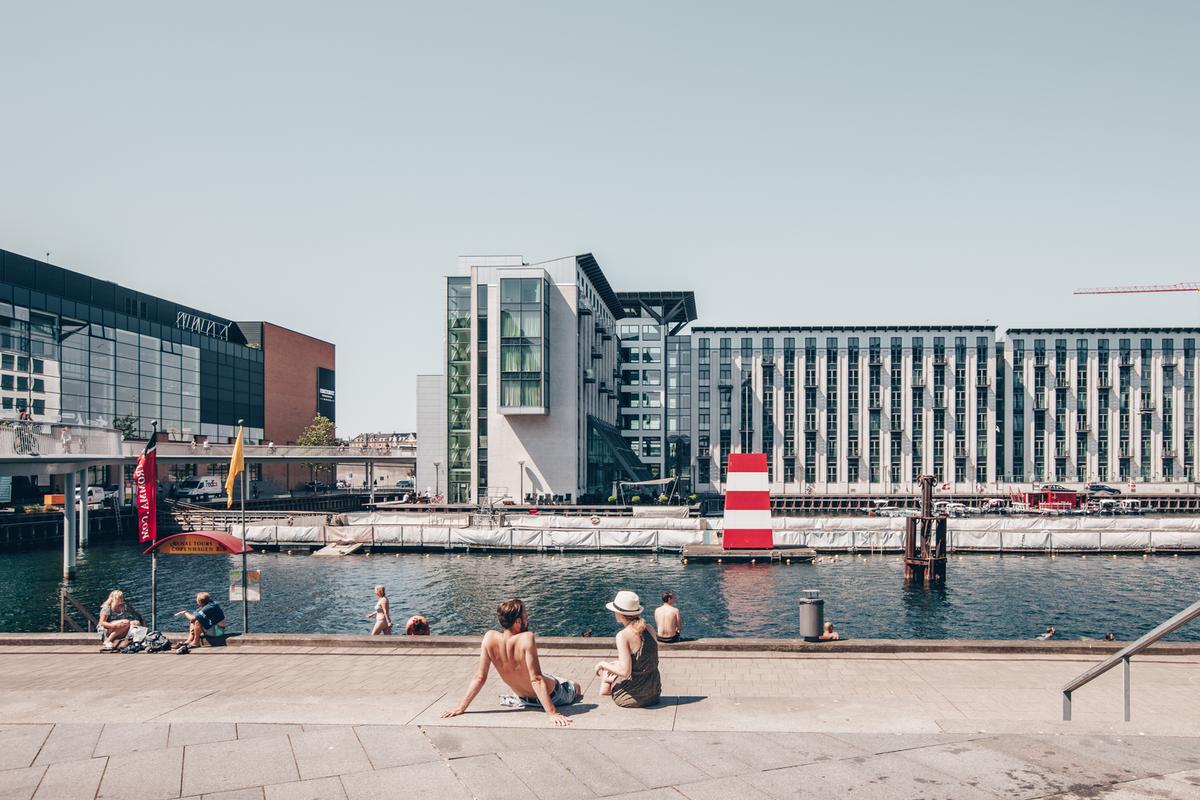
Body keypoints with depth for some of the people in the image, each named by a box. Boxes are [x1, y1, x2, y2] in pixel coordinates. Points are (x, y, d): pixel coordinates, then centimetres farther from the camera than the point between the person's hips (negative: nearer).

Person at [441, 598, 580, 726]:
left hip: (526, 698, 7)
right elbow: (536, 680, -36)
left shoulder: (490, 638, -21)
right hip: (552, 694, -7)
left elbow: (479, 677, -17)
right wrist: (552, 713, -35)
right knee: (578, 688, 27)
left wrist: (461, 707, -10)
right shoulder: (526, 638, -34)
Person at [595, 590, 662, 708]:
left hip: (633, 697, -6)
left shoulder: (623, 635, -19)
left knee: (605, 675, 22)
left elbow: (625, 671, -23)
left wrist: (603, 664, -6)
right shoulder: (650, 630, 0)